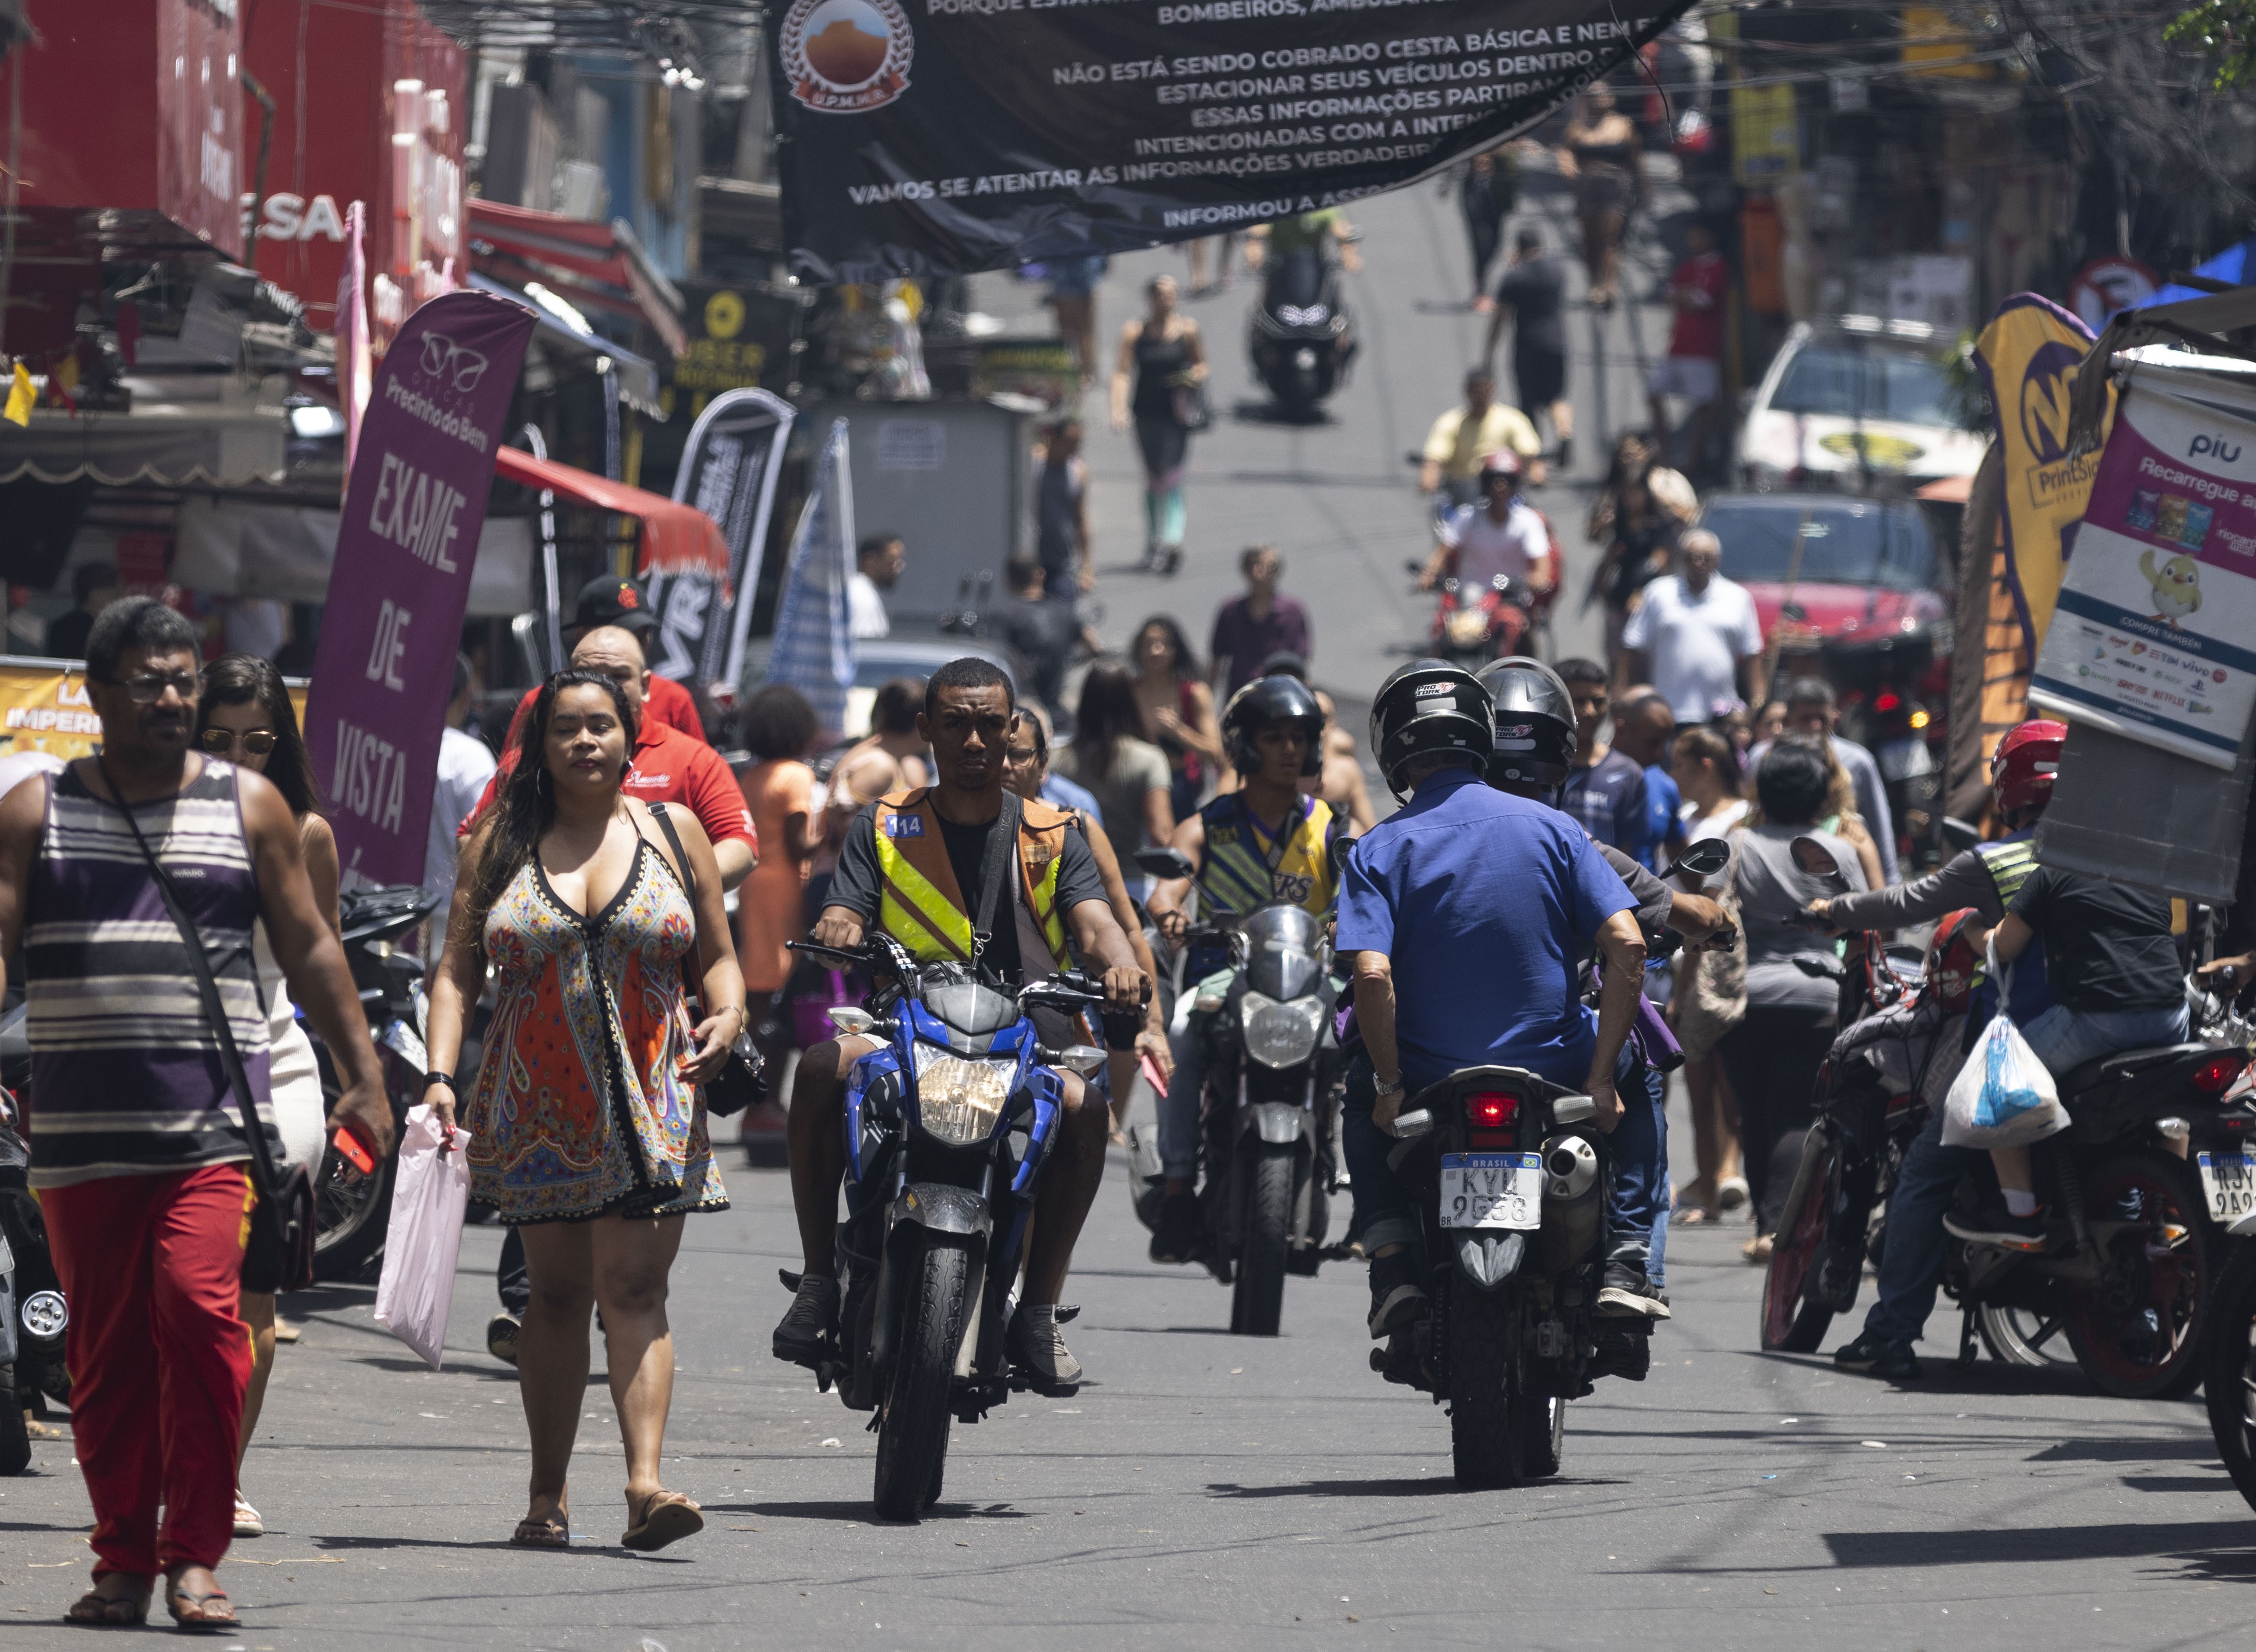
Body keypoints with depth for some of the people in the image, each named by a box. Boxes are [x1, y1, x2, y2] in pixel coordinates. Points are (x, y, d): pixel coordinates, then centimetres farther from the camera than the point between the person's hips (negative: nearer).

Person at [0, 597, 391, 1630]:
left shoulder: (249, 807, 10)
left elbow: (309, 950, 14)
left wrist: (362, 1078, 11)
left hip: (212, 1120, -1)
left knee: (199, 1309, -18)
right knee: (104, 1350, 4)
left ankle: (193, 1557, -13)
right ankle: (124, 1564, 15)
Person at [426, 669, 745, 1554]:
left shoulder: (674, 833, 8)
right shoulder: (501, 840, 7)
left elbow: (717, 957, 12)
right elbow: (458, 970, 6)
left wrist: (727, 1016, -9)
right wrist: (441, 1074, -6)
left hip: (650, 1106, -1)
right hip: (536, 1107, 1)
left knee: (635, 1288, -12)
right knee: (557, 1292, 6)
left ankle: (646, 1484, -22)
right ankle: (548, 1496, 14)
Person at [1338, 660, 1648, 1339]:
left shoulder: (1379, 851, -5)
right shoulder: (1552, 828, -1)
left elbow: (1372, 976, -18)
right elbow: (1627, 948, -10)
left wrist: (1390, 1088, -5)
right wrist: (1600, 1080, -5)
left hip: (1431, 1084, 0)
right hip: (1553, 1072, 1)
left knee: (1361, 1095, 34)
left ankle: (1393, 1258, 11)